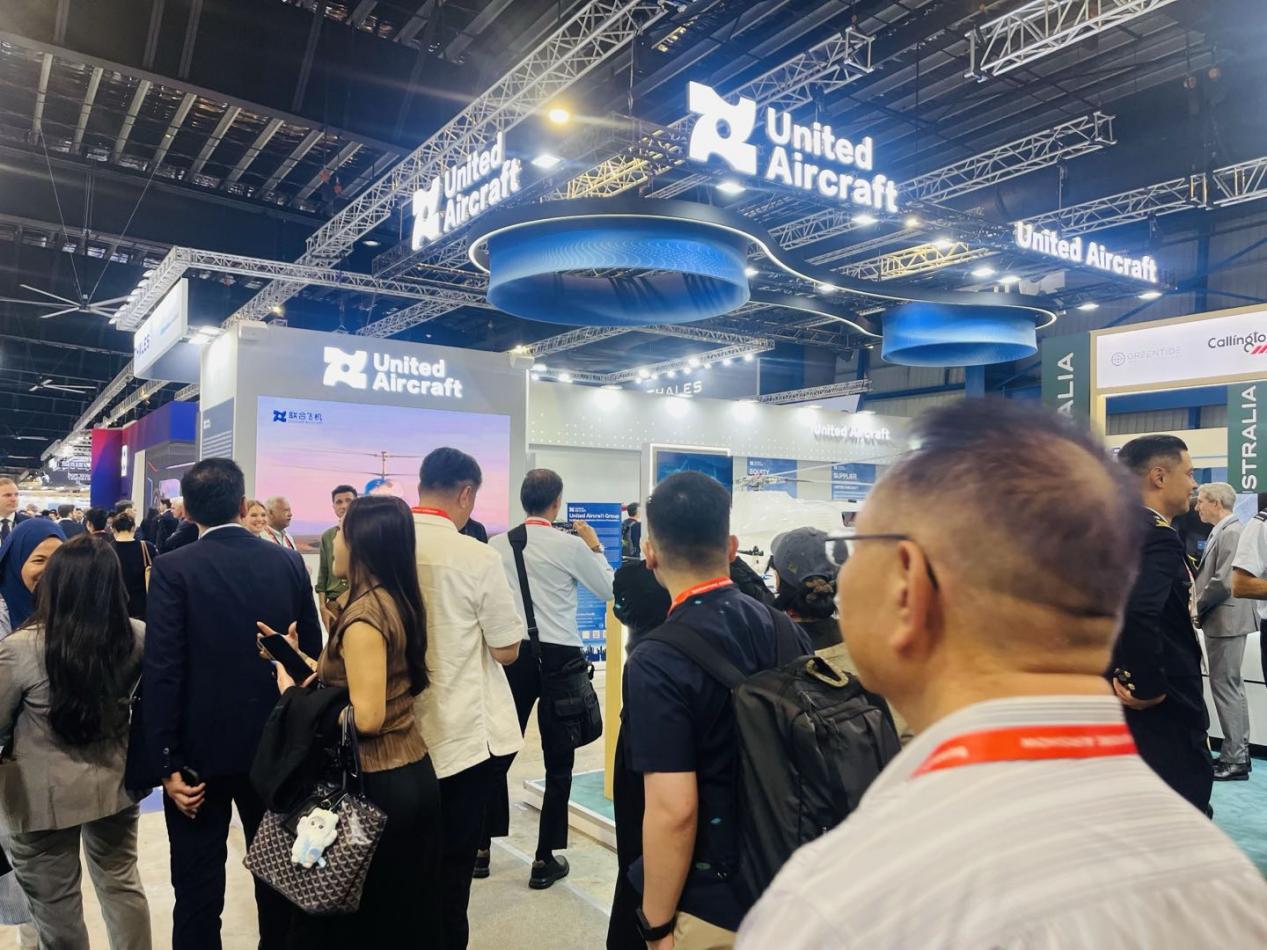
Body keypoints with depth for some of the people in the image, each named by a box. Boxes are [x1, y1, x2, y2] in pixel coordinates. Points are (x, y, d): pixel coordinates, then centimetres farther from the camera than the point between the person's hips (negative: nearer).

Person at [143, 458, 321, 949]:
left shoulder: (173, 569, -12)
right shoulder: (289, 562, -3)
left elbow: (163, 671, -15)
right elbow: (312, 655, 2)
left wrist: (166, 761, -9)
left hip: (201, 748, -3)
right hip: (275, 745, 3)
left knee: (199, 887, 10)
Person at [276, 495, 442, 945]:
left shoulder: (364, 612, -21)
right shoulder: (397, 602, 4)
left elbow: (365, 717, -24)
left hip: (376, 784, -8)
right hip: (412, 774, 8)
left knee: (350, 919, 12)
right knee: (398, 915, 22)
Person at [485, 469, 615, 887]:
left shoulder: (497, 544, -2)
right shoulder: (570, 545, -10)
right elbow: (609, 590, 2)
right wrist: (595, 546, 11)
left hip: (513, 653, 3)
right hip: (559, 656, -3)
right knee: (558, 761, 8)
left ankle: (481, 849, 26)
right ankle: (545, 859, 14)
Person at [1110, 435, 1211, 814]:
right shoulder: (1157, 535, -20)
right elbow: (1138, 613, -37)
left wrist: (1123, 676, 13)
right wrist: (1148, 687, -23)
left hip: (1123, 701, 9)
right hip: (1165, 712, -9)